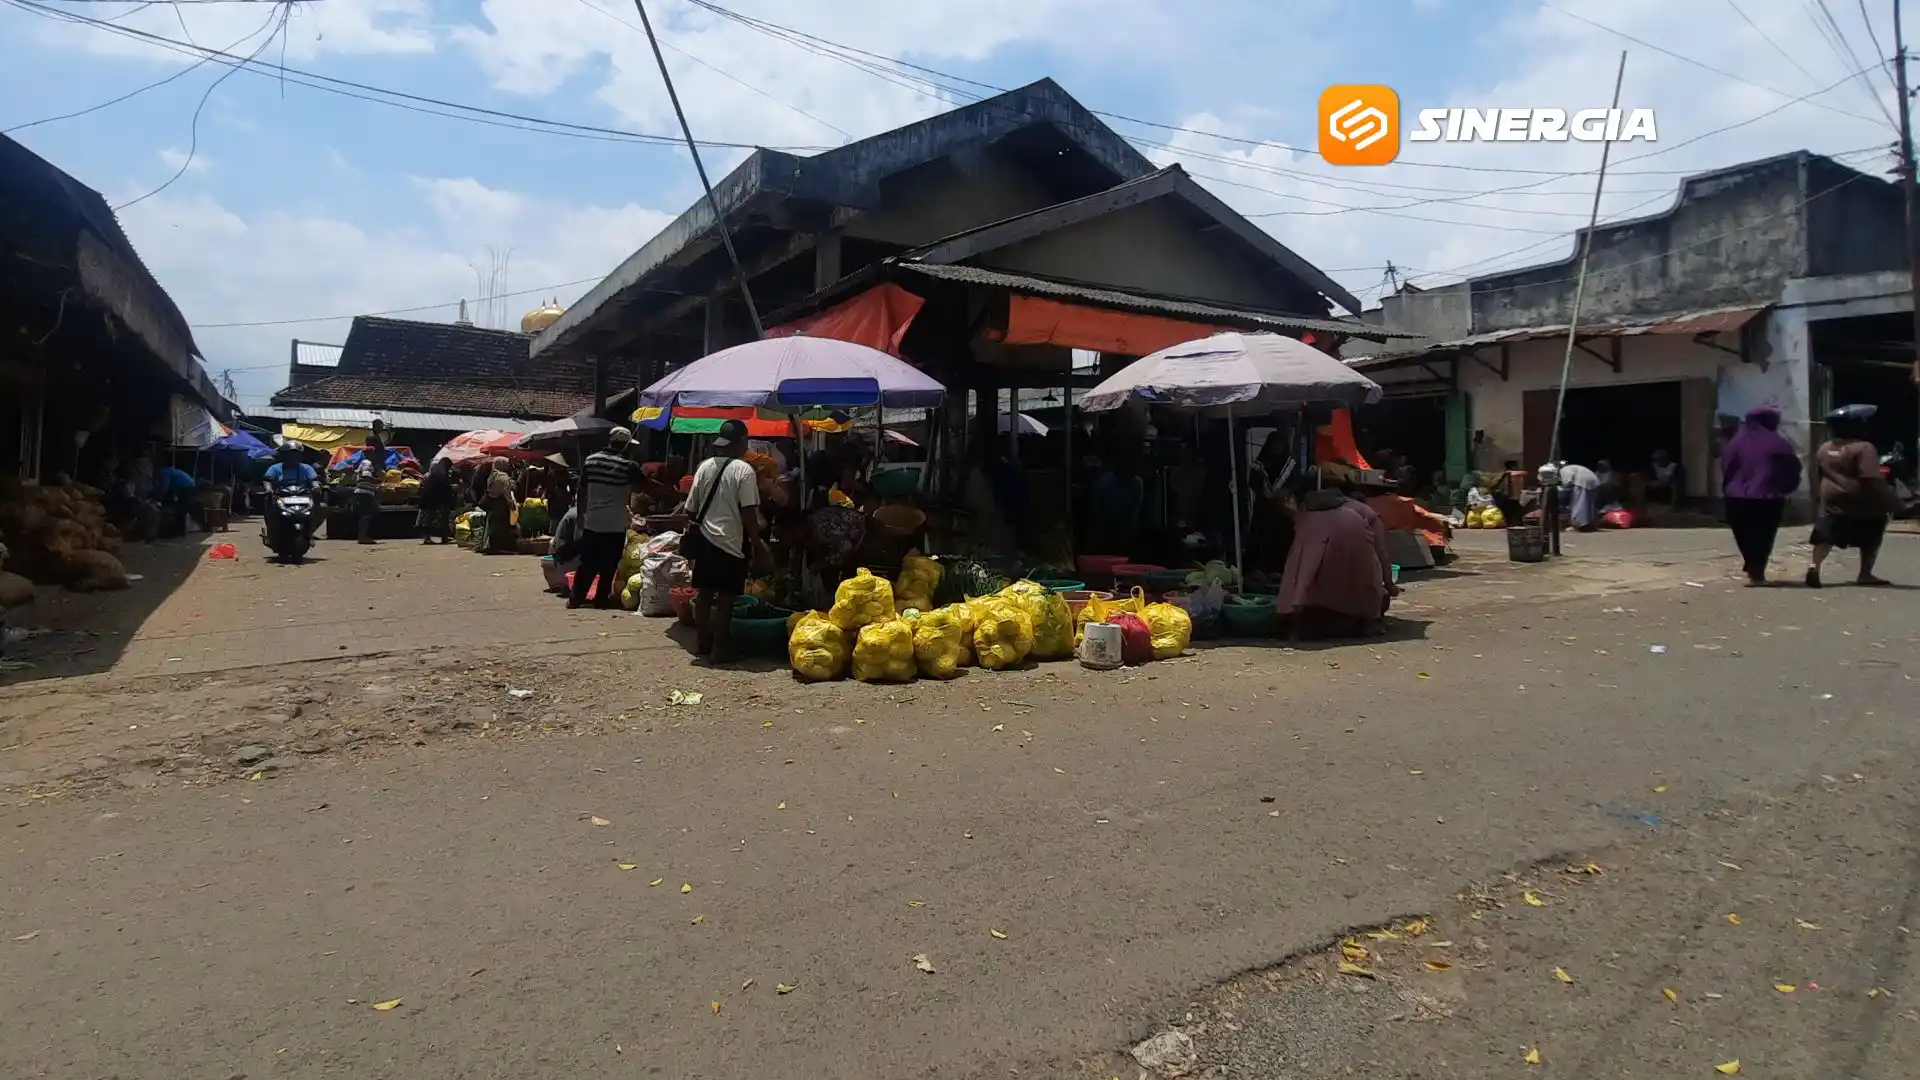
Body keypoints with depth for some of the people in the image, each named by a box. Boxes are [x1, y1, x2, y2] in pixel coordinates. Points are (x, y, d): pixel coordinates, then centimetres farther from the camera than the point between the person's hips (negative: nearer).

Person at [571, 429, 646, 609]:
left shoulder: (590, 460, 4)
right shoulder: (628, 466, -9)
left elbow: (581, 492, 8)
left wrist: (581, 516, 17)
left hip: (591, 522, 4)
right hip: (615, 525, -4)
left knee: (587, 563, 11)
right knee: (608, 565, 6)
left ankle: (575, 598, 11)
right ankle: (601, 598, 9)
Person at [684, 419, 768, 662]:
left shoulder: (704, 467, 5)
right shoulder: (744, 470, -12)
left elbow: (692, 507, 9)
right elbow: (748, 513, -16)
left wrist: (693, 533, 21)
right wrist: (757, 543, -8)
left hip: (705, 538, 6)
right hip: (731, 542, -6)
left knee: (704, 593, 13)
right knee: (725, 598, 1)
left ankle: (701, 643, 22)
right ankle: (721, 649, 4)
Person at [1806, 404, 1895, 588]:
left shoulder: (1823, 449, 6)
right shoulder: (1863, 448, -15)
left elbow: (1818, 477, 14)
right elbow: (1873, 479, -21)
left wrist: (1819, 496, 23)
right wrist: (1889, 500, -16)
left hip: (1831, 502, 5)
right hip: (1861, 503, -4)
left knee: (1825, 538, 3)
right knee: (1870, 540, 11)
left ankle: (1814, 566, -17)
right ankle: (1865, 574, 12)